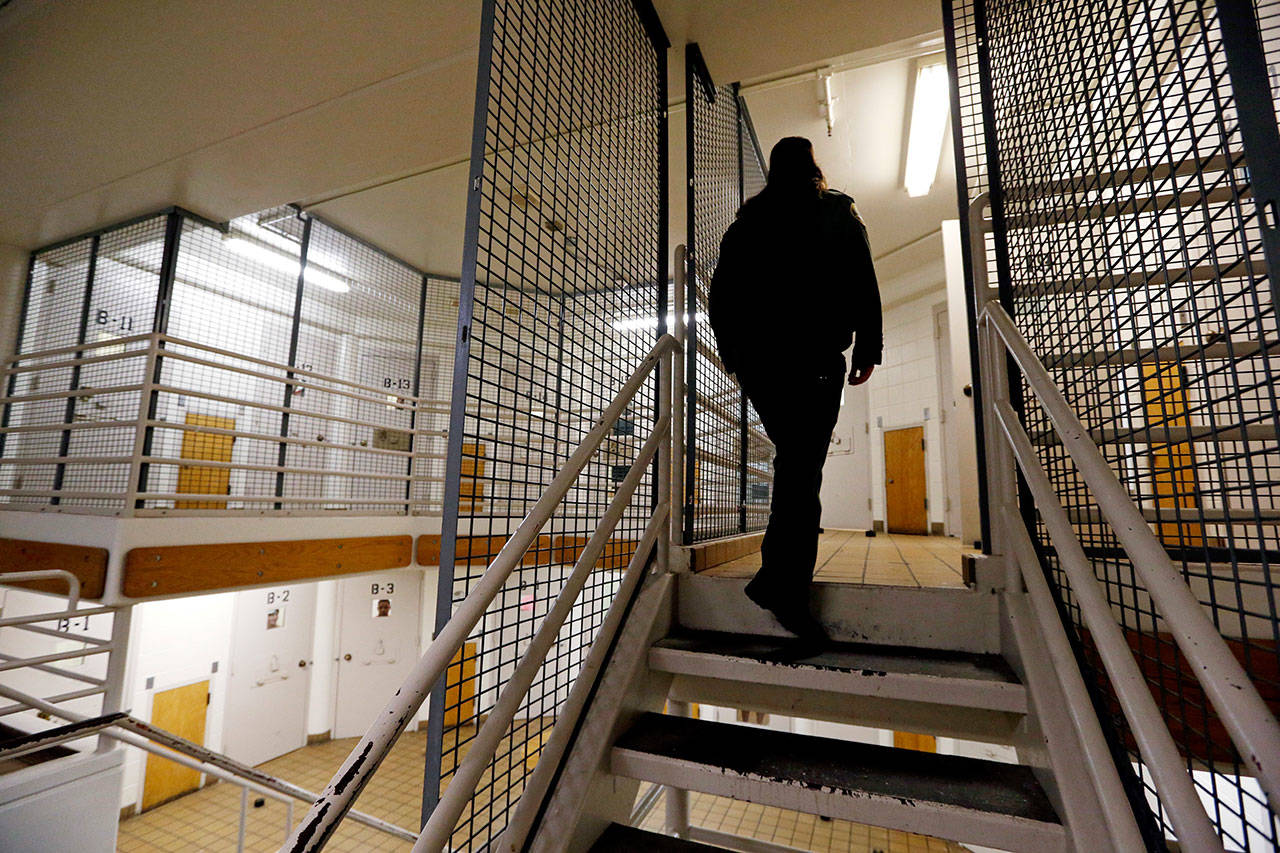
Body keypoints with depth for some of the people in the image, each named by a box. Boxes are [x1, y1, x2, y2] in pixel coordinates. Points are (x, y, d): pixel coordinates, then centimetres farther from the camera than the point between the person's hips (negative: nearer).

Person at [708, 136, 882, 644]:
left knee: (793, 458, 15)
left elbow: (721, 291, 11)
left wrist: (731, 351, 16)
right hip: (812, 355, -3)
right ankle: (784, 584, -15)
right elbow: (862, 282, 2)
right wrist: (868, 346, 5)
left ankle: (783, 573, 18)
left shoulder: (747, 220, 16)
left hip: (753, 358, 4)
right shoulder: (837, 210, 11)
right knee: (802, 466, -7)